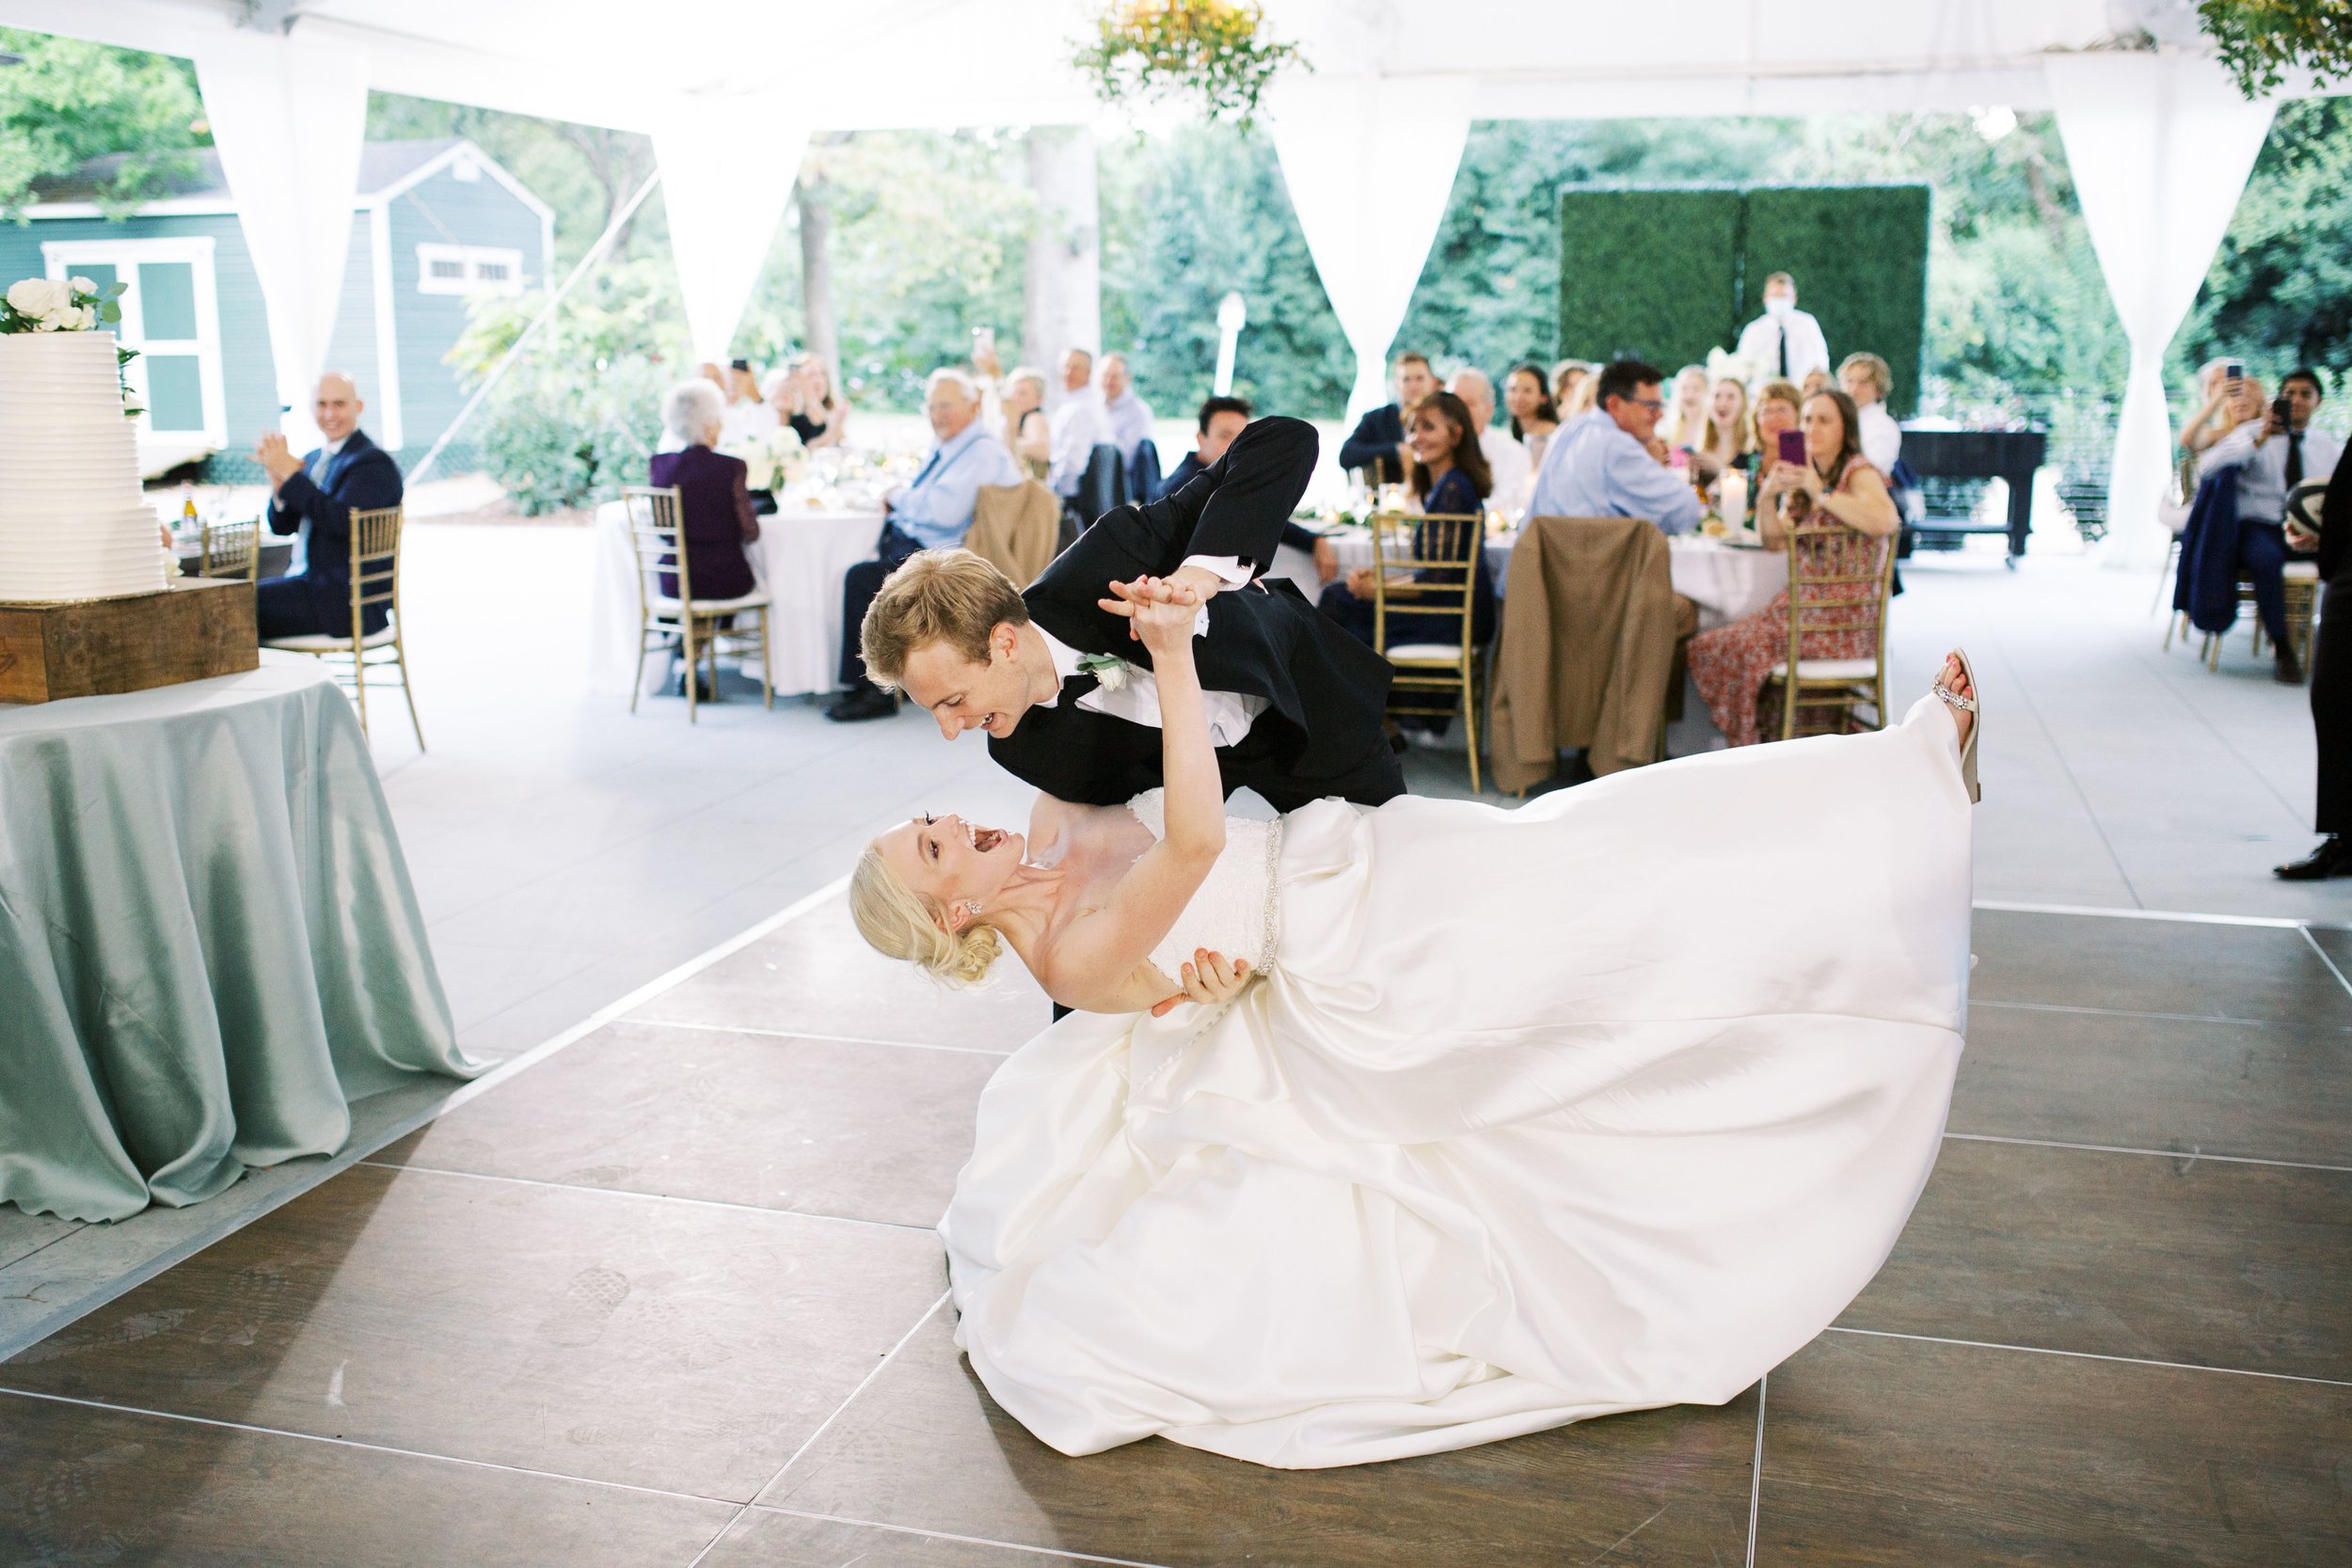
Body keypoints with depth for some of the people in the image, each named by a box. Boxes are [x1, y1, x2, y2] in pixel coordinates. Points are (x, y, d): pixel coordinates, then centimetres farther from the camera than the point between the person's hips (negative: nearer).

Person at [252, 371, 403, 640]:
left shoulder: (374, 462, -9)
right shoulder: (314, 459, 17)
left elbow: (340, 521, -23)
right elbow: (281, 526, 14)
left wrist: (290, 474, -17)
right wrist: (278, 479, -5)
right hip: (309, 582, 9)